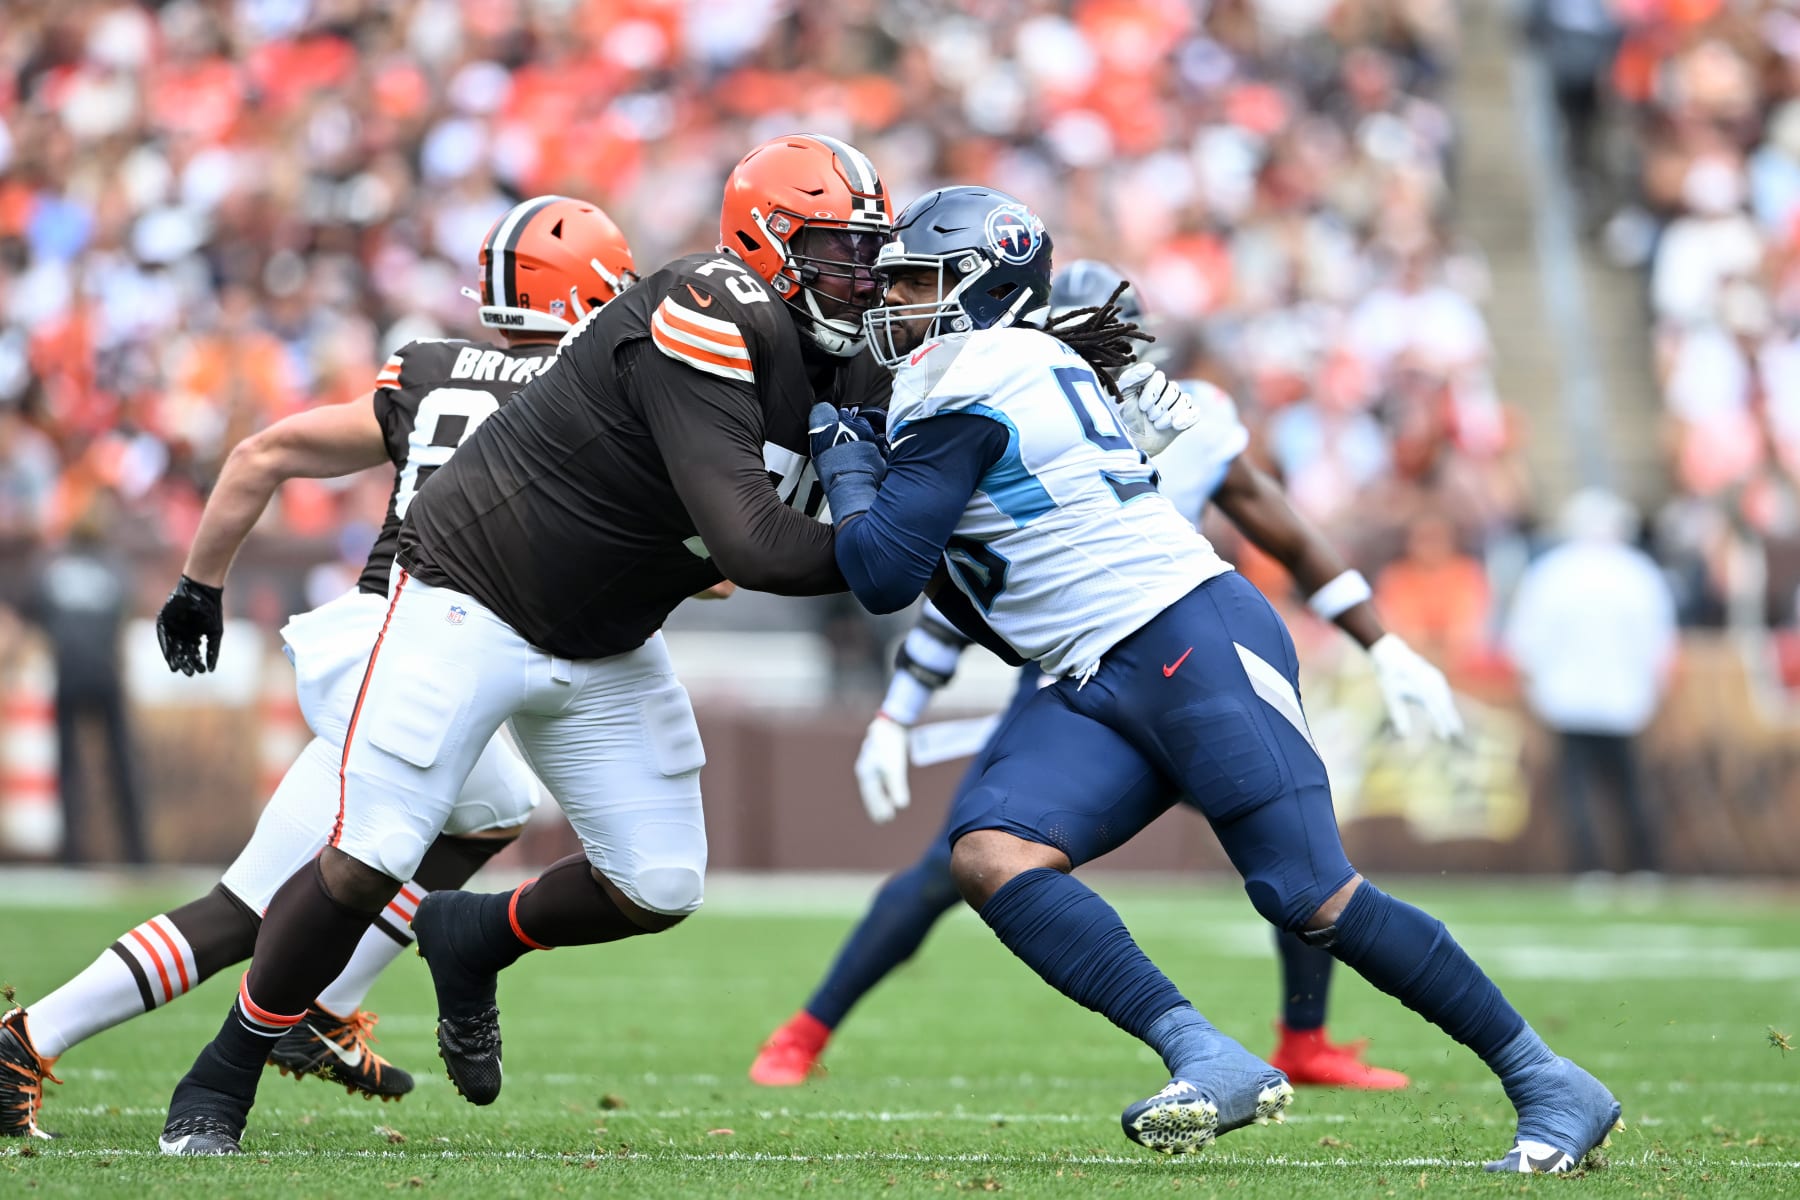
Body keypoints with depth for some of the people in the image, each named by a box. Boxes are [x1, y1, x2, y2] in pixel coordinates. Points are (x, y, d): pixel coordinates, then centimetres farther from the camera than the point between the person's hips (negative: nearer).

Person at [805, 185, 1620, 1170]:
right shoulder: (1018, 376, 22)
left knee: (1310, 897, -13)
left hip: (1196, 643, -10)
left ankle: (1551, 1087, -4)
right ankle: (1208, 1062, -23)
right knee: (987, 855, -12)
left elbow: (882, 576, -11)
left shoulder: (962, 393, -8)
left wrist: (847, 467, 5)